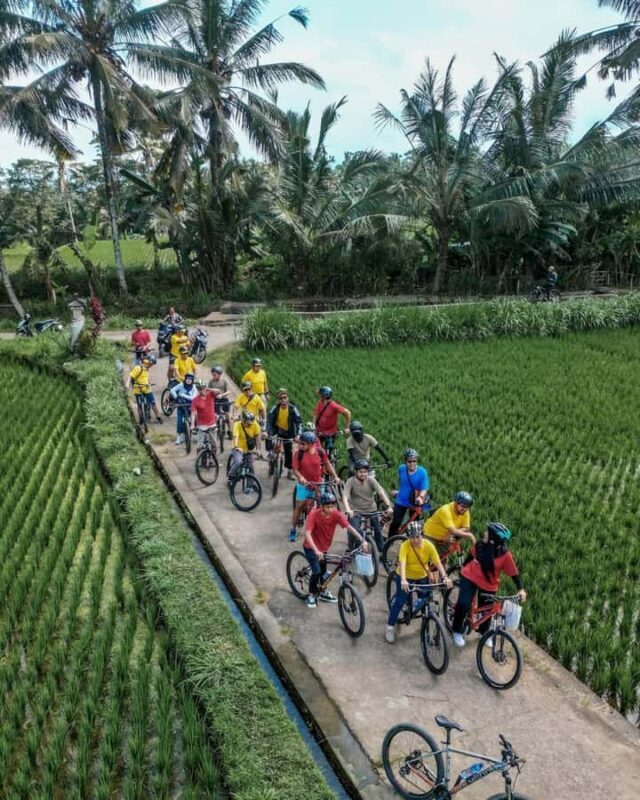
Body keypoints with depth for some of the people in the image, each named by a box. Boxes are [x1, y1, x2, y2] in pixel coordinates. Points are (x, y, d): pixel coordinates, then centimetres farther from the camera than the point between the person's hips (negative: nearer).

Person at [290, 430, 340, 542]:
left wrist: (335, 476, -6)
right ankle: (293, 530, 16)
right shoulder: (298, 453, -15)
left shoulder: (320, 452, -11)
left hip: (318, 484, 1)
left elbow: (327, 464, 2)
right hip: (304, 484, -1)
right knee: (299, 506, 3)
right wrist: (301, 478, -31)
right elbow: (295, 469, -12)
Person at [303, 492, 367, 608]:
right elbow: (307, 533, -39)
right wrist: (316, 551, -50)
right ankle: (311, 595, 9)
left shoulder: (336, 514, -21)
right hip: (311, 547, -5)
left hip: (324, 546, 5)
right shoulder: (314, 515, -31)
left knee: (323, 570, 18)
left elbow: (349, 527, -26)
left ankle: (323, 593, 41)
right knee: (317, 571, -14)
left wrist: (362, 540, -37)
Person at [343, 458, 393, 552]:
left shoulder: (371, 480, -12)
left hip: (371, 509, 2)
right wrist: (348, 510, -43)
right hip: (356, 511, -2)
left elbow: (381, 492, -20)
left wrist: (388, 506, -32)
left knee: (378, 530, 6)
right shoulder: (351, 481, -16)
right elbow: (345, 496, -26)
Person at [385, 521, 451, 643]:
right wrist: (403, 580, -52)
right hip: (406, 577, -3)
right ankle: (390, 627, 7)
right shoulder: (405, 546, -26)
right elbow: (402, 563, -38)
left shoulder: (428, 545, -19)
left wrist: (444, 577, -38)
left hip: (422, 577, 3)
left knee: (426, 600, 2)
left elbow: (438, 563, -23)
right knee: (400, 601, -9)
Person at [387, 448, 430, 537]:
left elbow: (424, 489, -21)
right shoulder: (401, 468, -8)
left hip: (415, 503, -2)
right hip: (401, 501, 2)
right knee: (395, 523, -2)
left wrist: (421, 497, -40)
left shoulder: (422, 472, -18)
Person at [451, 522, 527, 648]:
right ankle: (457, 631, 9)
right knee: (463, 604, -14)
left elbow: (514, 573, -15)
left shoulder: (505, 555, -23)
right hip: (470, 577, 0)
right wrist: (464, 567, 19)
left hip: (488, 585, 0)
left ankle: (484, 633, 43)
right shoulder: (480, 544, -16)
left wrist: (520, 589, -25)